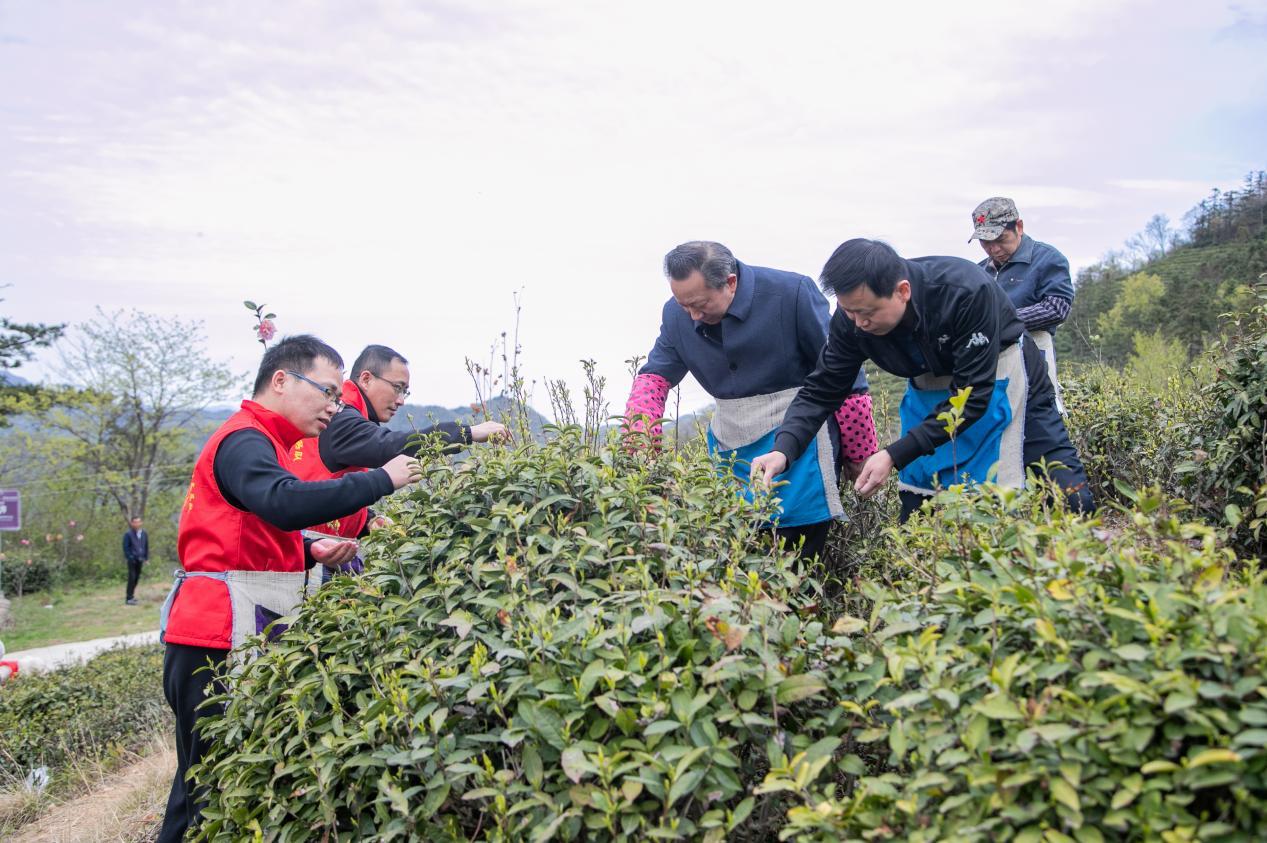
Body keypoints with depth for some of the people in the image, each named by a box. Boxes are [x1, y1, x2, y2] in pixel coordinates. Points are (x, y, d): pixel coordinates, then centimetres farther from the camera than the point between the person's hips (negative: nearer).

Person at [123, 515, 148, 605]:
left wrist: (146, 558, 10)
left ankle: (131, 595, 24)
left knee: (137, 578, 11)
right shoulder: (128, 534, -6)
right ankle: (129, 598, -4)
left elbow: (147, 546, 14)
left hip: (140, 559, 5)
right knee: (132, 578, -8)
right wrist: (129, 557, -14)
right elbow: (126, 547, -7)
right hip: (132, 559, -5)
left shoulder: (144, 534, 8)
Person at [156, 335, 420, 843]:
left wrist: (312, 552, 5)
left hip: (240, 638, 10)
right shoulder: (244, 440, -12)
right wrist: (381, 480, -25)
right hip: (219, 639, -10)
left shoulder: (256, 441, 21)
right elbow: (287, 504, -32)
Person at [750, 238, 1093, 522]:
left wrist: (895, 456, -39)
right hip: (930, 385, 4)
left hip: (996, 373, -4)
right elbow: (821, 389, -16)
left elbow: (972, 395, -34)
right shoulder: (853, 315, -22)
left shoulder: (967, 292, -37)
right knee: (915, 507, 1)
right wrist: (784, 449, -34)